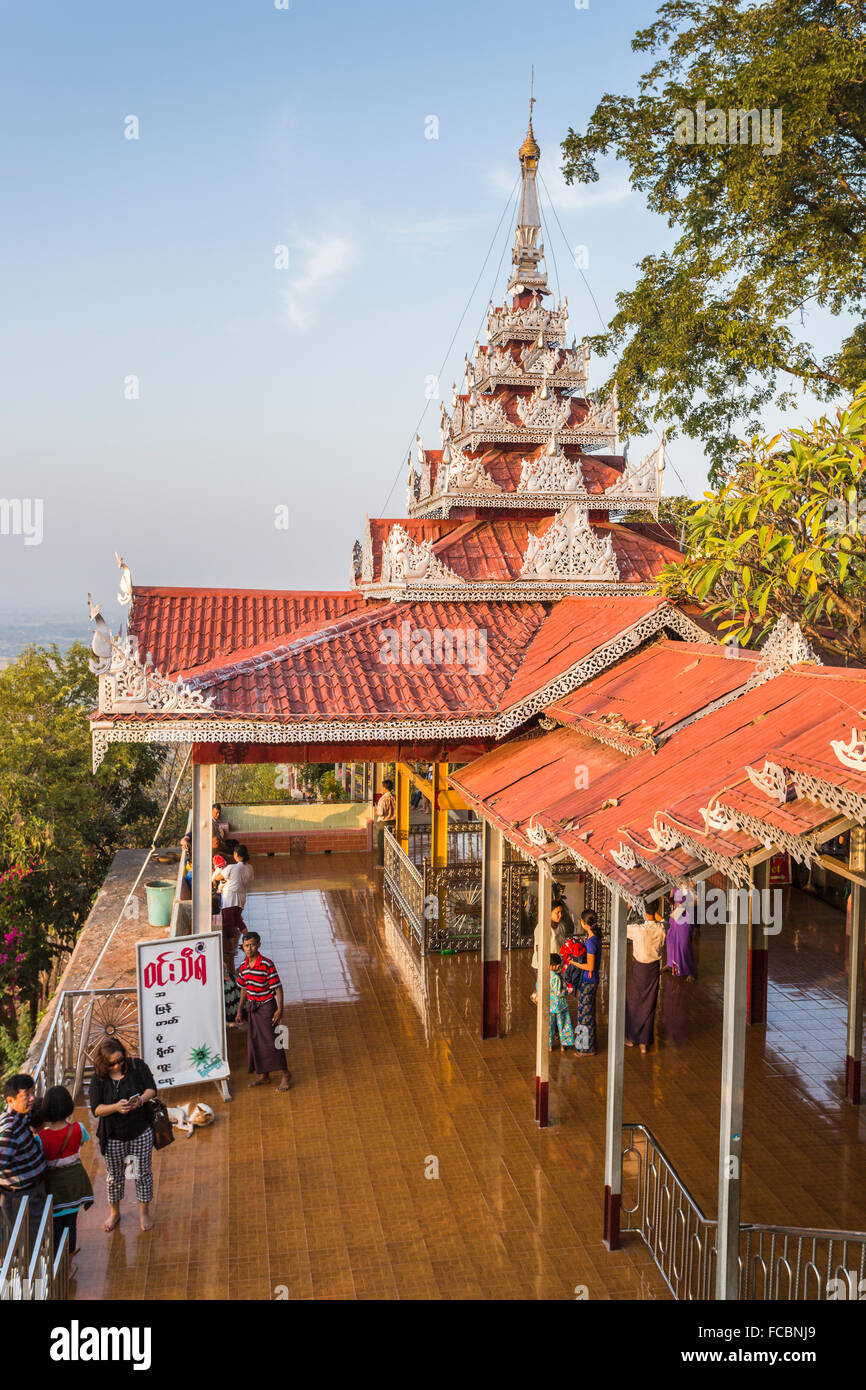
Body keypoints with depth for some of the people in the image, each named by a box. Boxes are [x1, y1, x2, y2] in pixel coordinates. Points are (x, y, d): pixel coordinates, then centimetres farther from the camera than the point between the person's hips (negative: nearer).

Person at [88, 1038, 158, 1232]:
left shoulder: (137, 1066, -10)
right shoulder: (98, 1079, -10)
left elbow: (151, 1089, -5)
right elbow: (96, 1109, -11)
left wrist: (141, 1100, -25)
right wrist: (116, 1107, -29)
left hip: (141, 1132, 0)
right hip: (113, 1136, 0)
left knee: (142, 1173, 9)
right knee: (114, 1176, 15)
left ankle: (144, 1212, 29)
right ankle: (114, 1213, 38)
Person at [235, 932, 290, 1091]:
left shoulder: (267, 964, -18)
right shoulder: (244, 966, 2)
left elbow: (278, 988, -14)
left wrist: (280, 1009, -19)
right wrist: (240, 1010, 15)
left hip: (267, 1006, -6)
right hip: (252, 1007, 6)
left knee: (271, 1041, -5)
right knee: (254, 1041, 10)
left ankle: (285, 1074, 9)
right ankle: (263, 1075, 24)